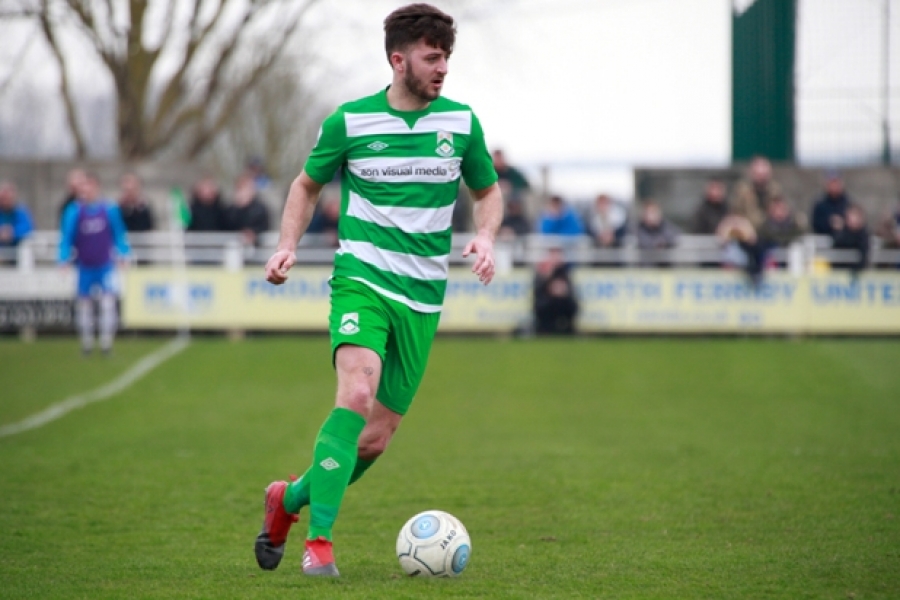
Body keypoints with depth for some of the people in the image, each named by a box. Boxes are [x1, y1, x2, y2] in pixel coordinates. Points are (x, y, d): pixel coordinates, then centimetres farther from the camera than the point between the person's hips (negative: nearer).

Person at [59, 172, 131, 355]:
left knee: (108, 299, -12)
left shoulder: (109, 209, -8)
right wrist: (64, 260, -15)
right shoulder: (74, 211, -10)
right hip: (85, 266, 1)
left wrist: (123, 255, 1)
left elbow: (119, 234, 5)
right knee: (84, 302, 7)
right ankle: (86, 342, 19)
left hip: (106, 265, -1)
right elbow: (66, 238, -6)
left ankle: (106, 341, -8)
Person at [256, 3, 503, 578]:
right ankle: (319, 540, -24)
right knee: (357, 394, -28)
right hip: (362, 278, -3)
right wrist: (288, 245, -1)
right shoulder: (350, 121, -1)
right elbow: (308, 185, 14)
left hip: (424, 296, 3)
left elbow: (488, 191, 19)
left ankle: (290, 498, 30)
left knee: (376, 438, 4)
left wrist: (485, 237, -1)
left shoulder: (461, 123, 5)